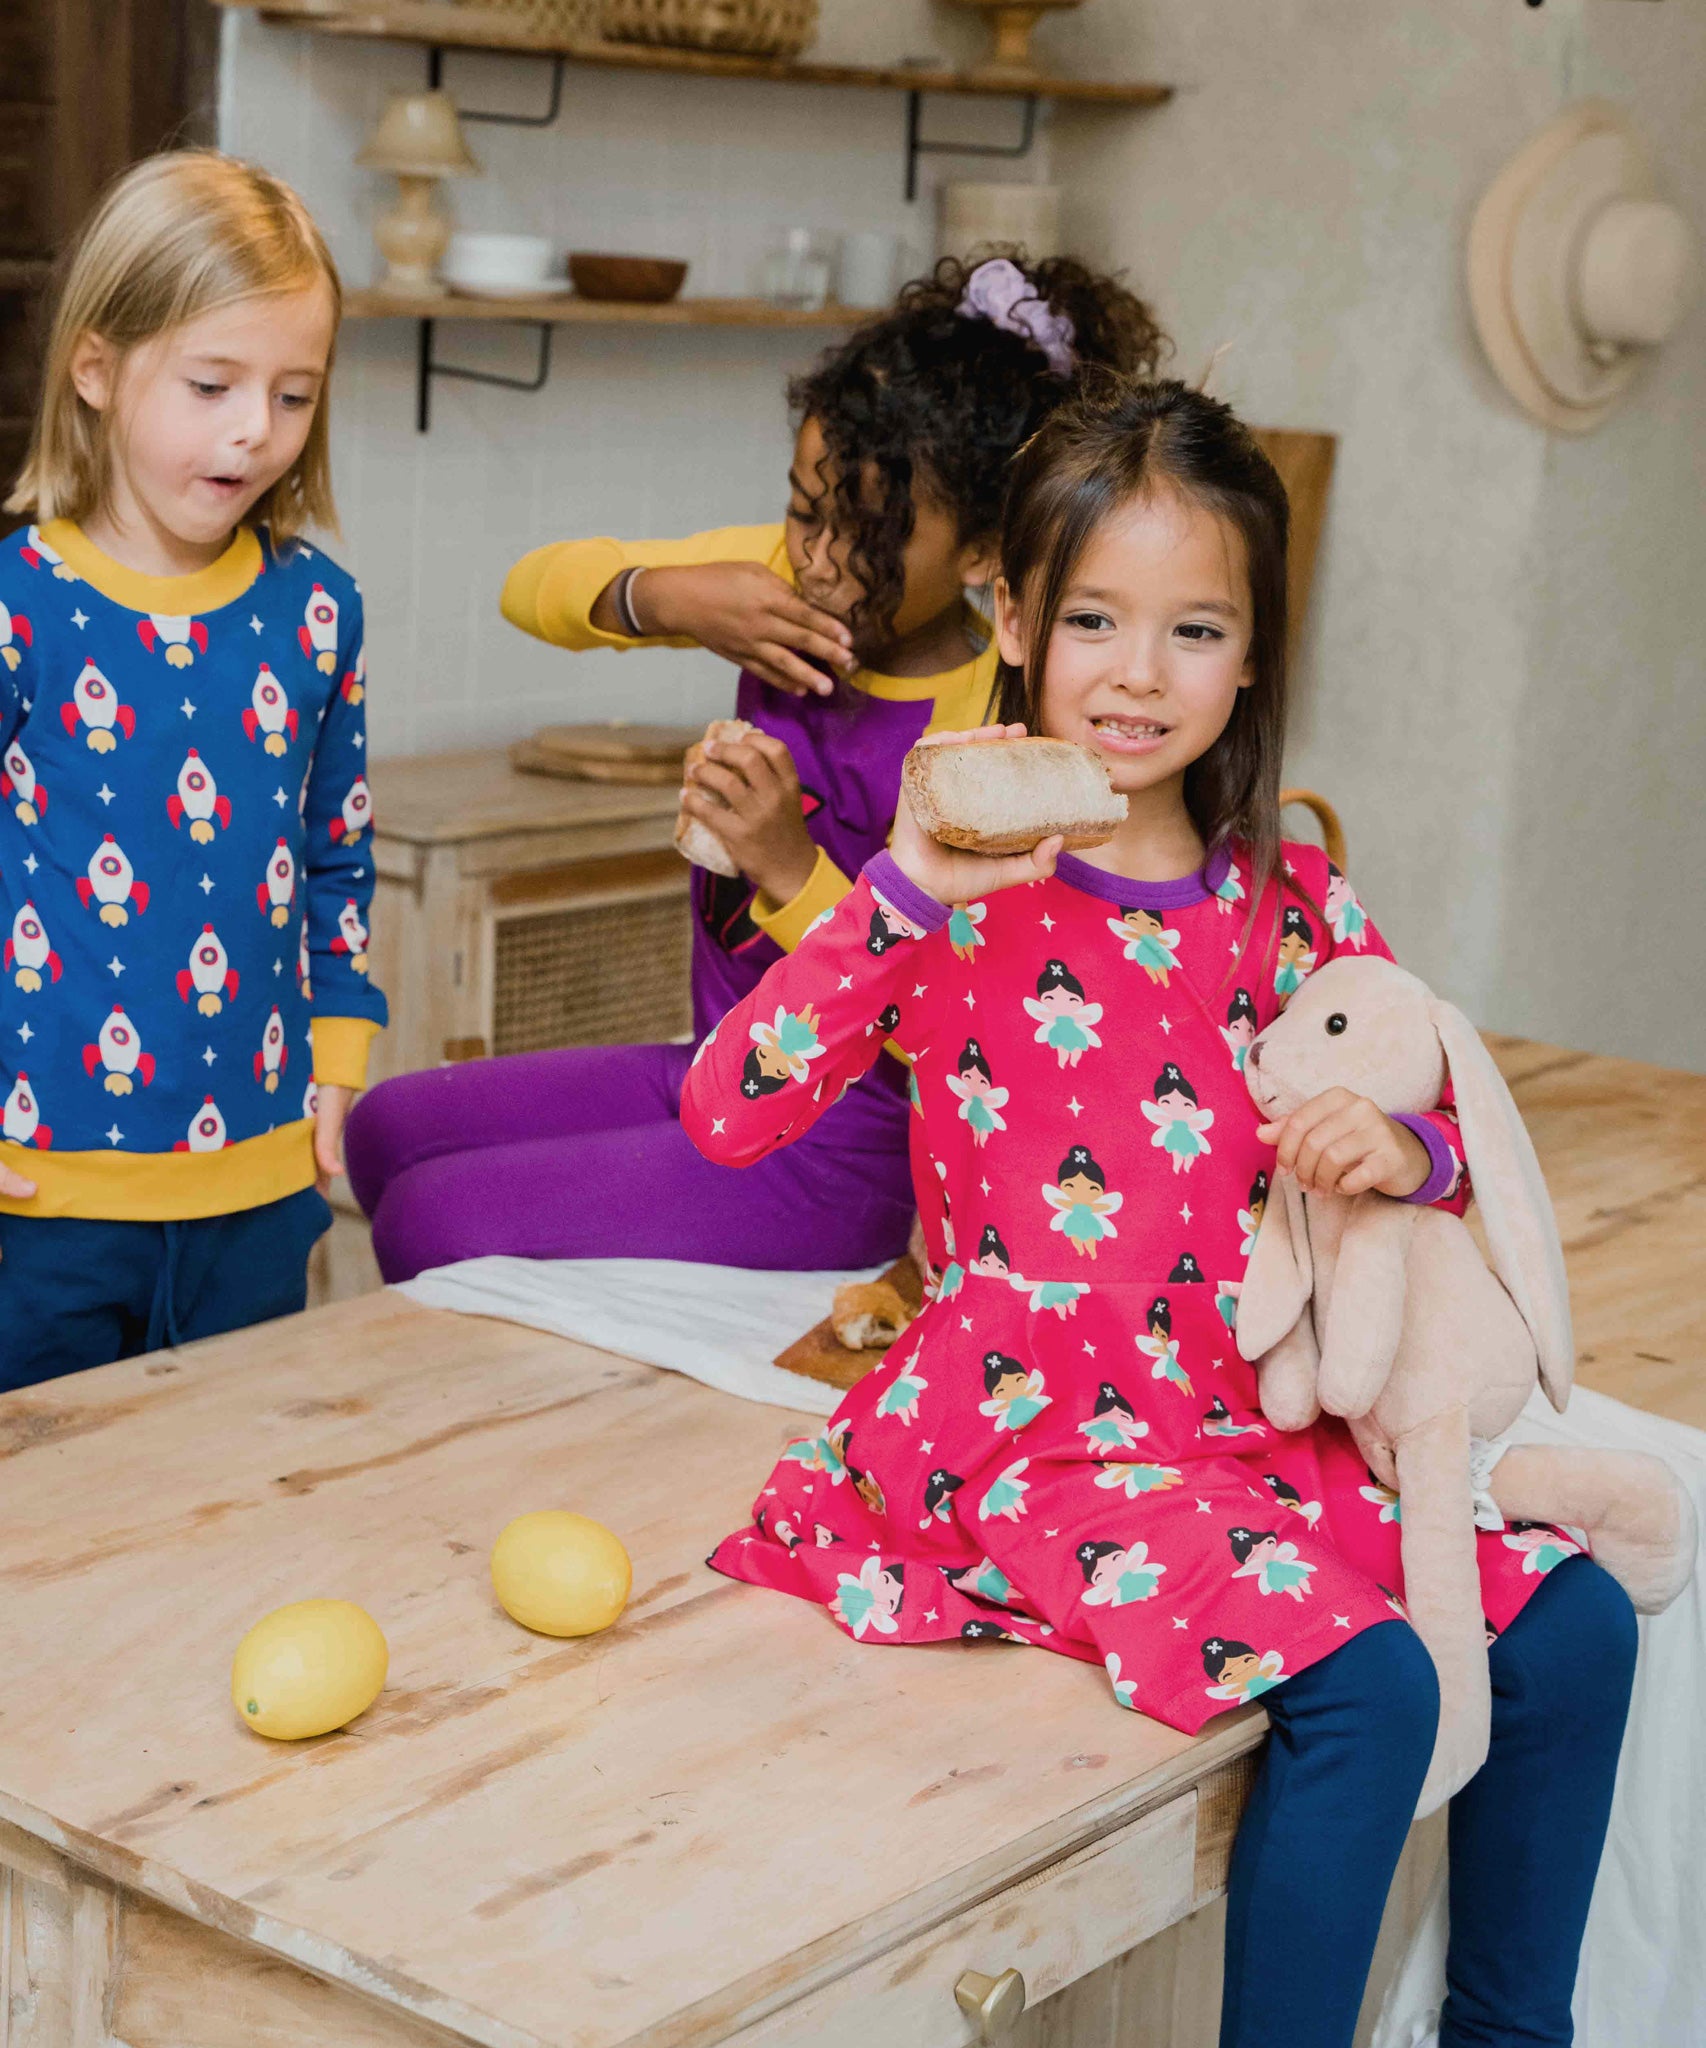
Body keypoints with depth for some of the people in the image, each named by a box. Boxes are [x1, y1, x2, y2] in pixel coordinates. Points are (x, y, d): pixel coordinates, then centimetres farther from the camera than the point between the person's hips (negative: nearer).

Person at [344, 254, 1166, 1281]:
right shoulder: (782, 579, -3)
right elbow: (536, 586, 5)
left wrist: (792, 870, -32)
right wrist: (663, 597, -16)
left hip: (838, 1153, -8)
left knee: (432, 1225, -13)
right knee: (389, 1128, 13)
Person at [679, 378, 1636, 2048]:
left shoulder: (1280, 898, 7)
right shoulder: (963, 888, -8)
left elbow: (1438, 1130, 16)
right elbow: (724, 1115, -20)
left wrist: (1403, 1148, -9)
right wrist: (909, 887, -29)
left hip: (1261, 1411, 6)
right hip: (1041, 1424, -6)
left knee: (1573, 1622, -2)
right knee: (1365, 1682, -24)